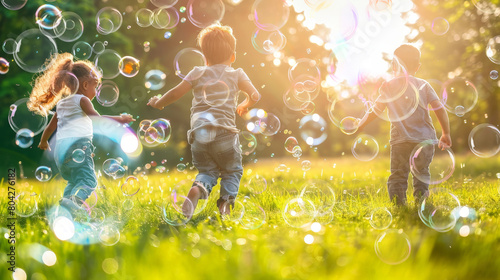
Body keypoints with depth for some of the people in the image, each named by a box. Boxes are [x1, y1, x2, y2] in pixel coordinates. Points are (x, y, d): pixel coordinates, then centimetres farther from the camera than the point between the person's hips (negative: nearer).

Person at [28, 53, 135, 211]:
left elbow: (50, 127, 35)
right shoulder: (82, 100, 5)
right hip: (78, 144, -7)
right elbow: (96, 118, -10)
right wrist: (119, 119, -6)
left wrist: (43, 142, 52)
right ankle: (73, 199, -40)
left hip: (60, 147, 8)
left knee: (73, 181, 21)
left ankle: (67, 198, 3)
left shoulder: (61, 104, 26)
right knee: (88, 179, -16)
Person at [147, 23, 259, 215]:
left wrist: (158, 103, 24)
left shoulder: (198, 73, 12)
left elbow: (175, 93, 6)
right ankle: (226, 200, -7)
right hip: (224, 133, -2)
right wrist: (244, 106, 25)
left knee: (207, 171, 16)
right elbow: (254, 96, 3)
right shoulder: (236, 74, 10)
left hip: (199, 134, 2)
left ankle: (198, 189, -18)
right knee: (232, 170, 18)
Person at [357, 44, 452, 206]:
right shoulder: (423, 85, 5)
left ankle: (398, 202, -11)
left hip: (400, 139, -1)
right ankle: (420, 196, 0)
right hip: (425, 138, 1)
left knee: (398, 174, 2)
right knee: (422, 173, 14)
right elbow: (440, 109, 0)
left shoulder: (389, 87, 3)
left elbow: (374, 113, 6)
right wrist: (446, 134, 10)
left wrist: (360, 125, 23)